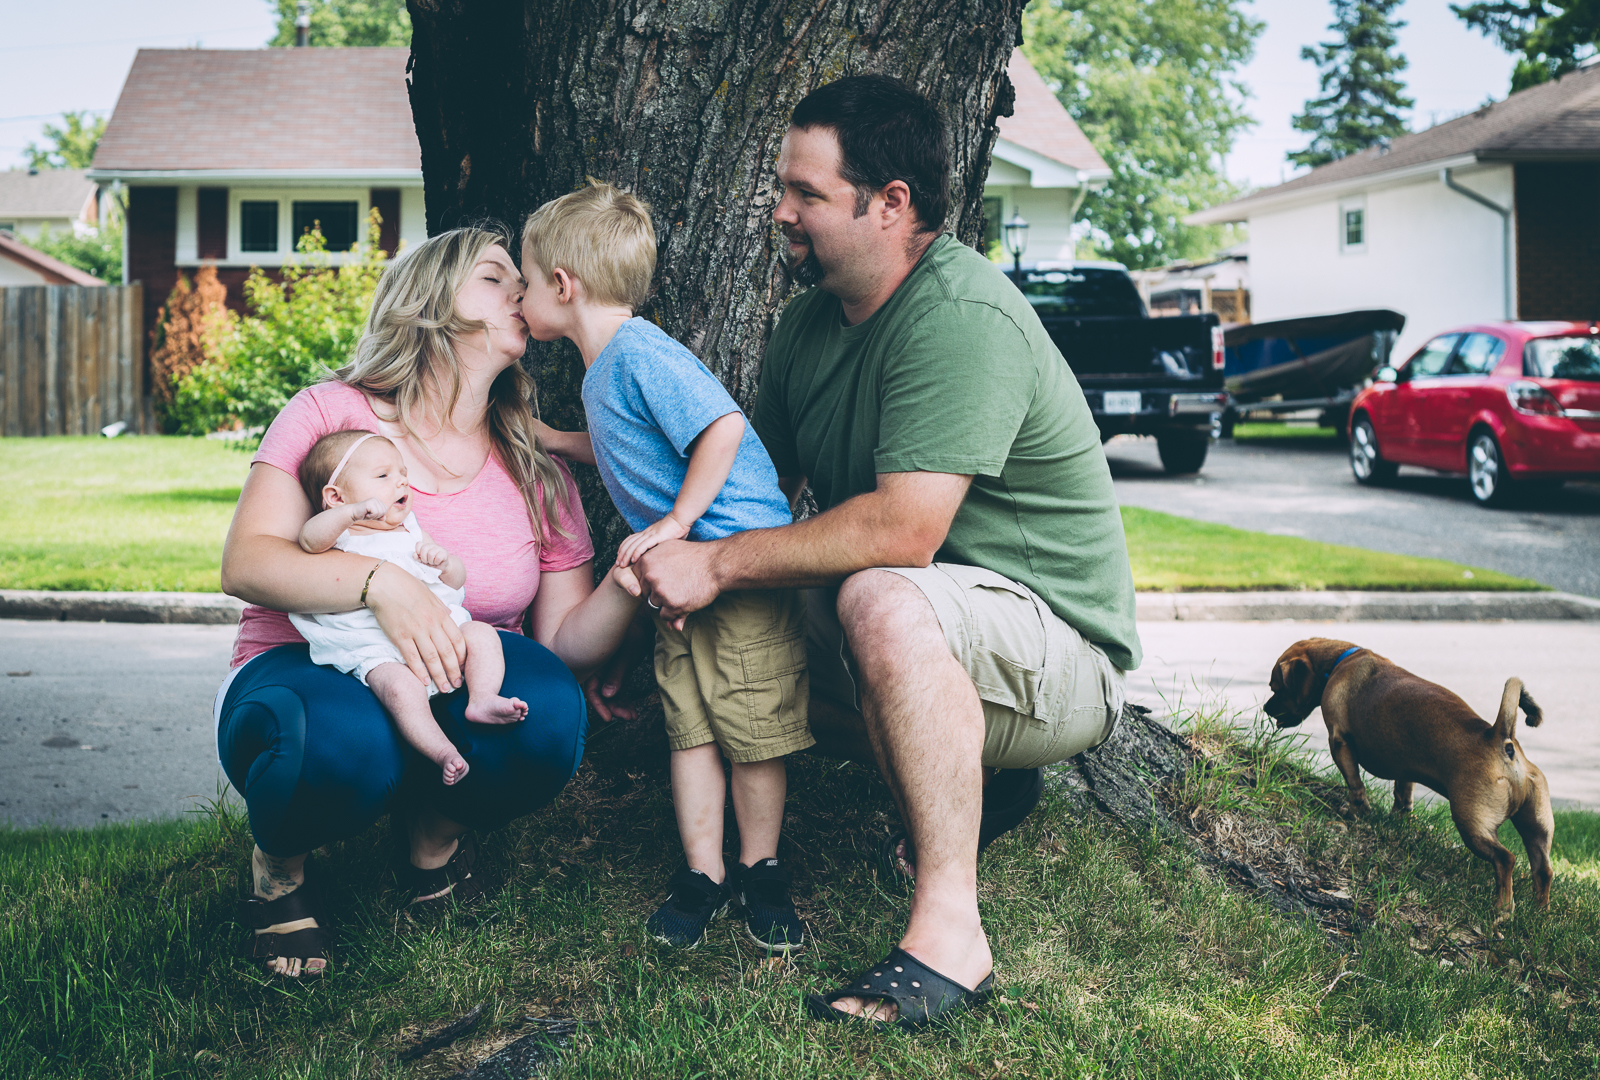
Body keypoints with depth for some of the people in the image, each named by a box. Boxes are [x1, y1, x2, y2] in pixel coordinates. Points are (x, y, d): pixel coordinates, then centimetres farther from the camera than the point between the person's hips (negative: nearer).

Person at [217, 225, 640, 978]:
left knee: (548, 713, -31)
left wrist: (628, 583, -21)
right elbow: (245, 563, -16)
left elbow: (567, 640, 1)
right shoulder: (333, 413, -5)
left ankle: (434, 830, 3)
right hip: (306, 669, -3)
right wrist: (380, 583, -32)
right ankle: (280, 860, -2)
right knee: (346, 743, -39)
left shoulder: (539, 476, 5)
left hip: (455, 687, 3)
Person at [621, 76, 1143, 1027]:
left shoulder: (962, 317, -24)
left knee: (882, 601, -37)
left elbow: (903, 529, -33)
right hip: (939, 656, 10)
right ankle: (977, 777, 14)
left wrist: (719, 564, -24)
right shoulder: (811, 322, 5)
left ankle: (950, 933, -31)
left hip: (1061, 657, -9)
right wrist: (662, 561, -1)